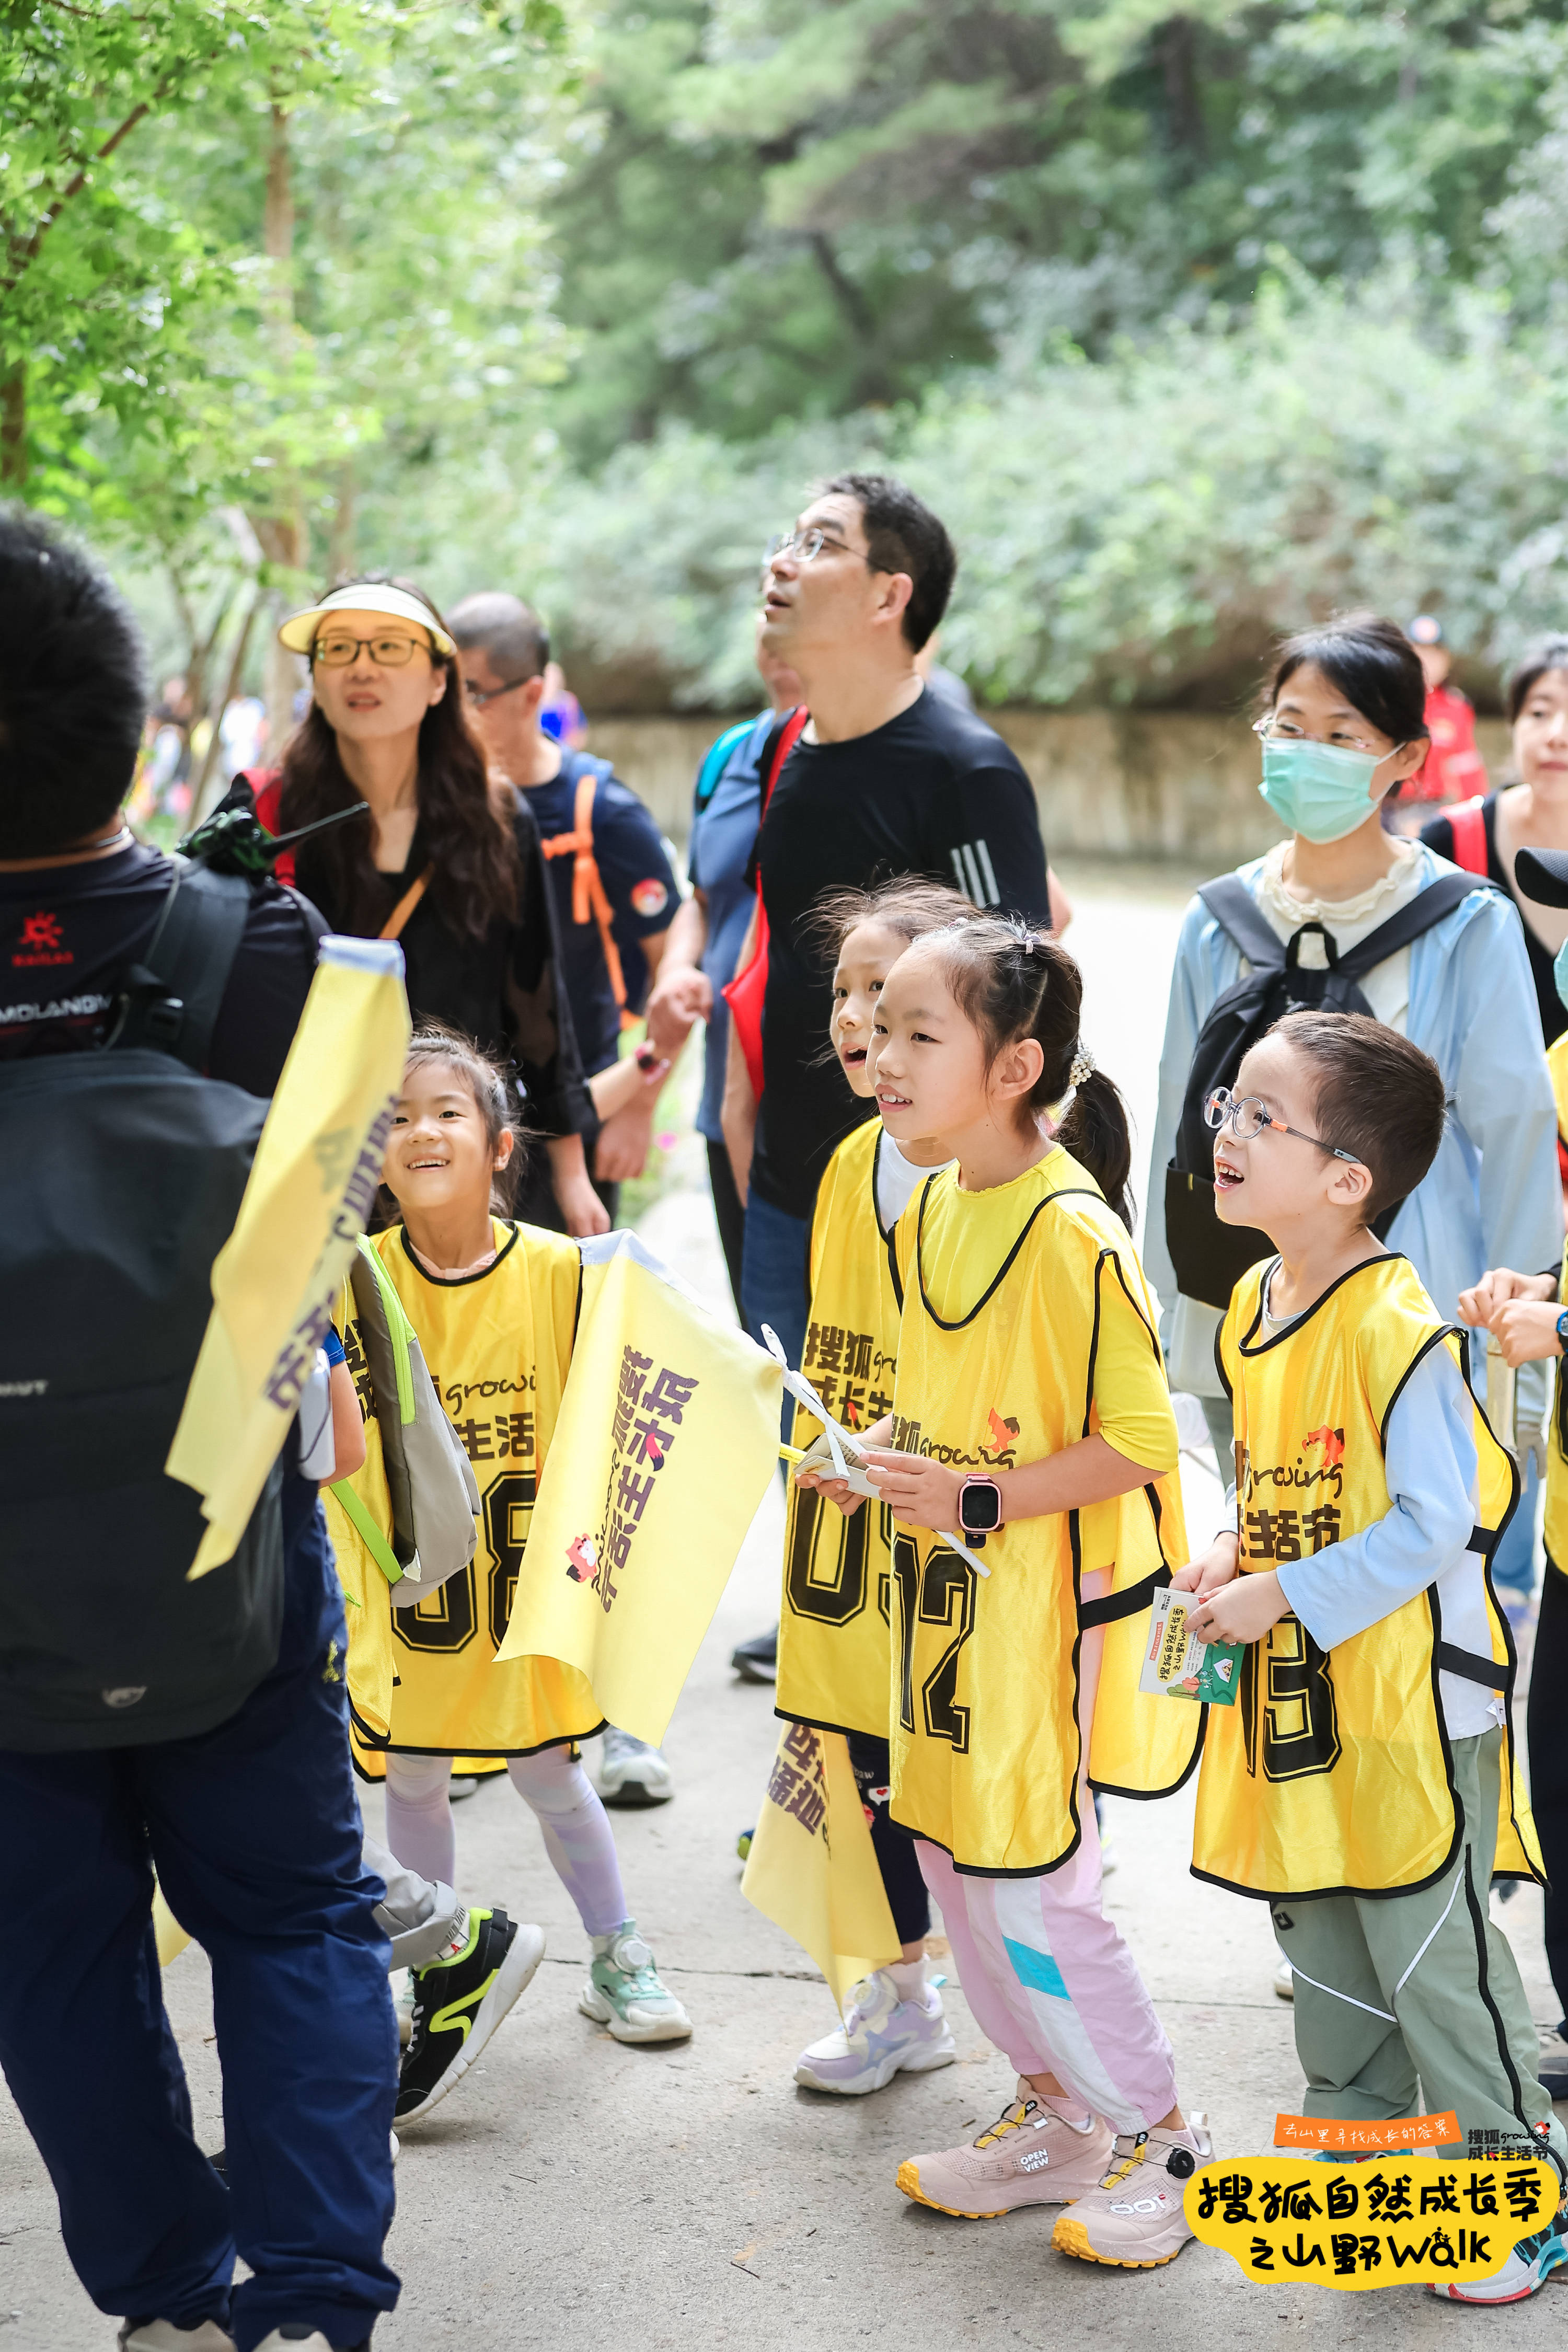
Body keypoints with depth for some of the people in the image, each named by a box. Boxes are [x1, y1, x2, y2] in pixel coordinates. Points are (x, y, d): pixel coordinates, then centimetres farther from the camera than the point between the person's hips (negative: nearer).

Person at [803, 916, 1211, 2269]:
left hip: (1045, 1599, -9)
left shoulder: (1072, 1231, -20)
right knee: (950, 1851, 15)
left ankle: (1160, 2138, 17)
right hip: (949, 1594, 9)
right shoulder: (930, 1212, 6)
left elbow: (1138, 1441, -19)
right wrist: (878, 1451, 1)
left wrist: (975, 1499, -23)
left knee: (1027, 1881, -3)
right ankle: (1055, 2118, 32)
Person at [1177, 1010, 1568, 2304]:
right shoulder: (1254, 1304, 6)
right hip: (1298, 1701, 8)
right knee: (1323, 1945, 19)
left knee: (1435, 1956, 2)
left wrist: (1282, 1597, -20)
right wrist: (1229, 1554, 1)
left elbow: (1436, 1519, -21)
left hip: (1409, 1703, -8)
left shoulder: (1395, 1326, -22)